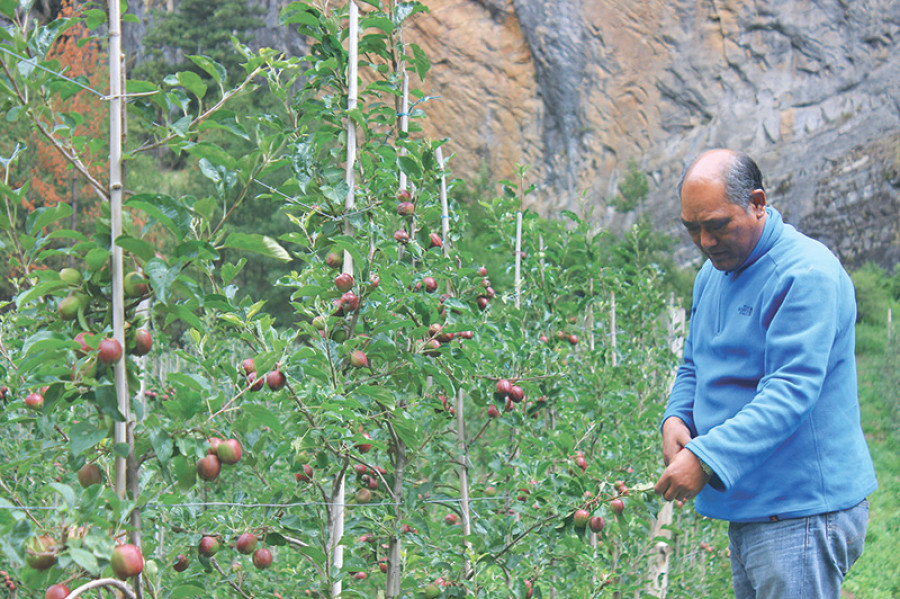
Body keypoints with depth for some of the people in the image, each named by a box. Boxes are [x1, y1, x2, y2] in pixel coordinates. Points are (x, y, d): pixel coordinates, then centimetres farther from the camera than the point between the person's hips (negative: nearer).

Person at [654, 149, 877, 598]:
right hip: (747, 508, 9)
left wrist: (706, 458, -32)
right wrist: (677, 418, -1)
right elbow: (693, 365, 22)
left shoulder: (808, 274, -17)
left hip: (802, 514, -9)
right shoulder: (712, 275, 13)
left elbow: (790, 390, -26)